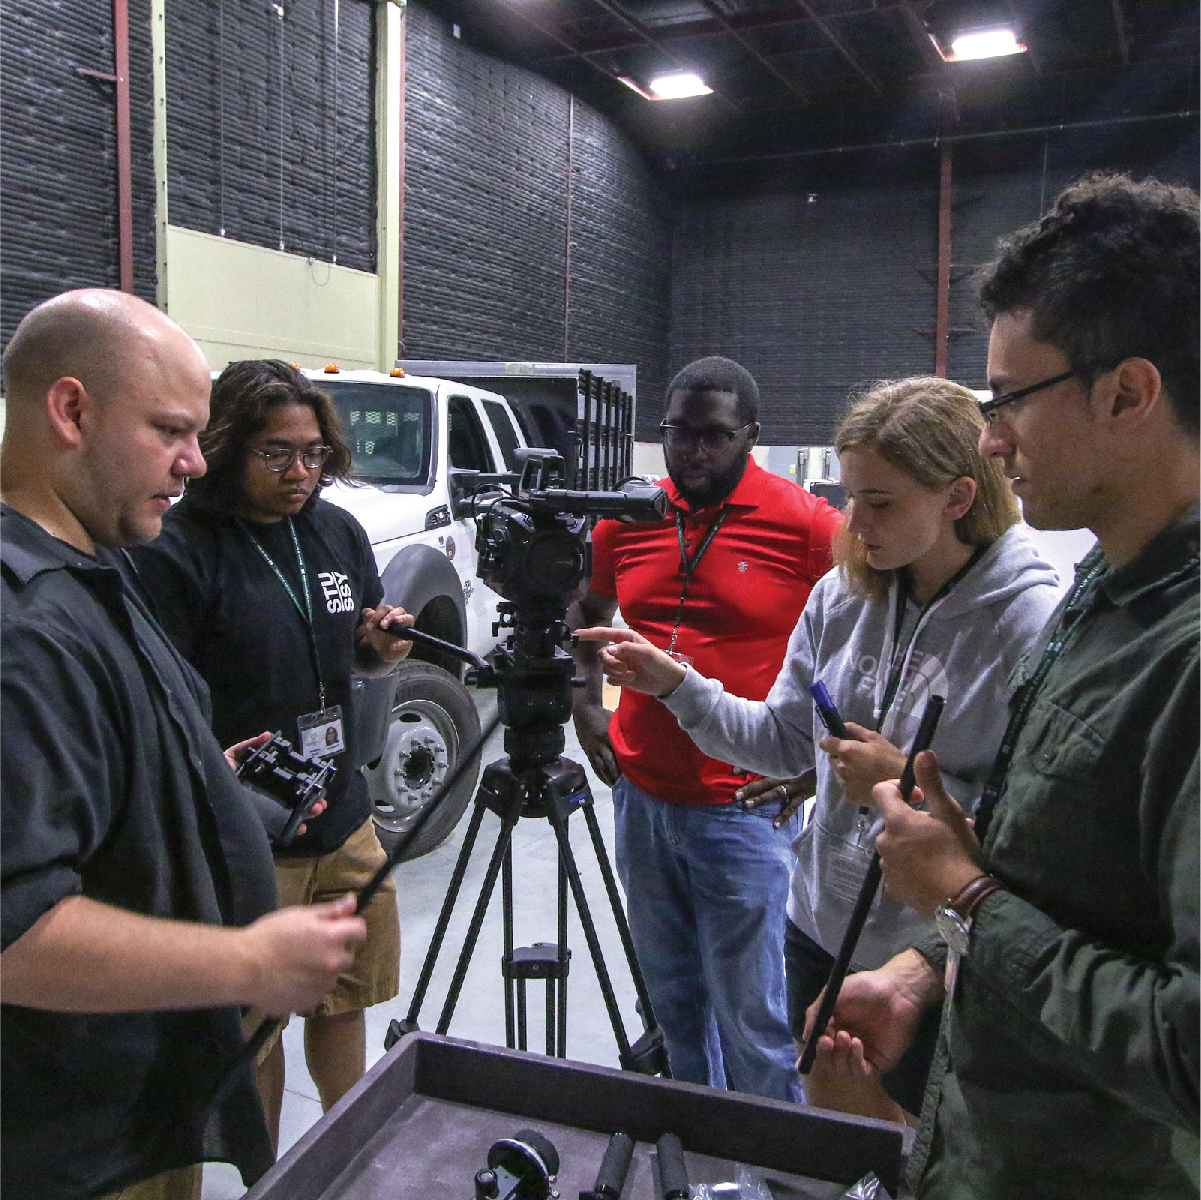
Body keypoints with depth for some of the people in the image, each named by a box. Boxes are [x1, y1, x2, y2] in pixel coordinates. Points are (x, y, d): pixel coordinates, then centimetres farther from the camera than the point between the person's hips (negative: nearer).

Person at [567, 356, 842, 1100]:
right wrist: (587, 705, 11)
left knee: (753, 1022, 3)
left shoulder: (807, 524, -10)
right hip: (640, 796, 5)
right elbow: (588, 611, 23)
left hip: (743, 810, -5)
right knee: (672, 1002, 20)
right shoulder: (626, 520, 5)